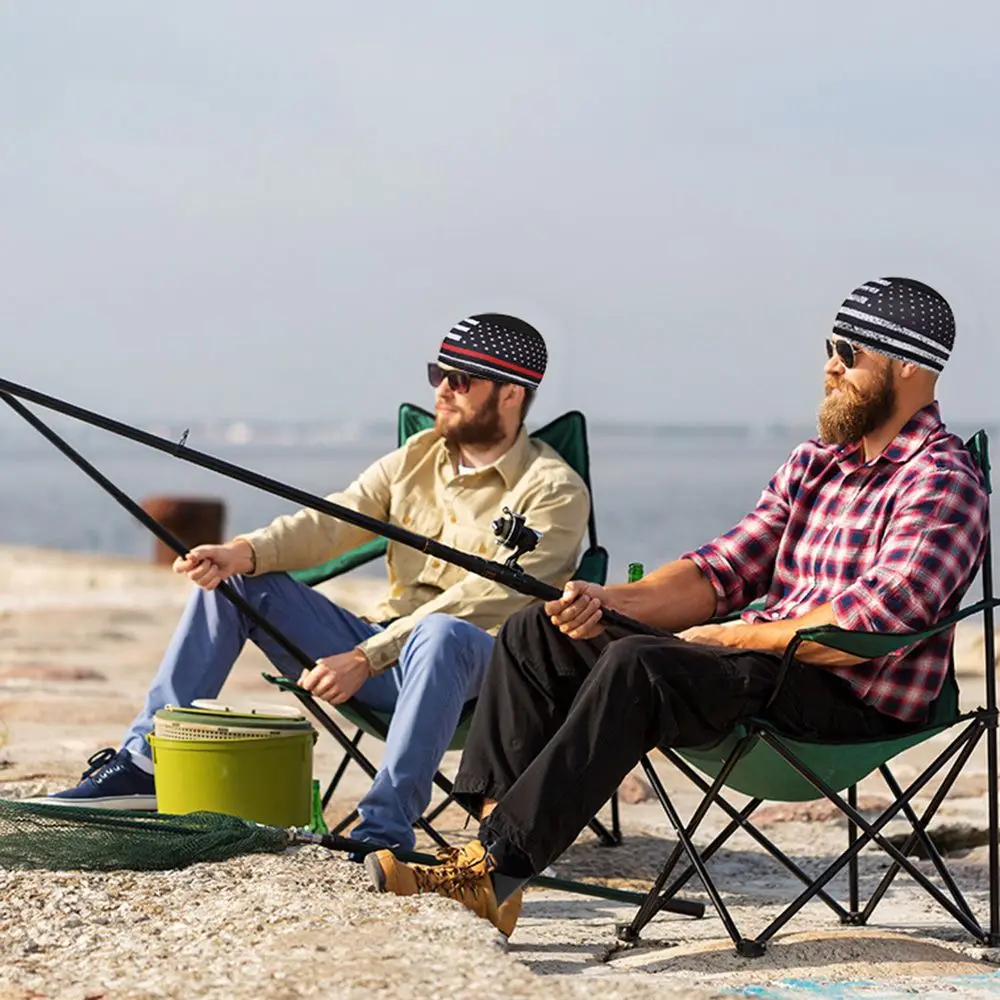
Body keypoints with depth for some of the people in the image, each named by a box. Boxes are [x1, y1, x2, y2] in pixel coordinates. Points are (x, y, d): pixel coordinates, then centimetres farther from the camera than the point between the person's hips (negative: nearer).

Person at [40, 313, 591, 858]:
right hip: (378, 647, 7)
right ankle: (143, 764, -5)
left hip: (478, 671, -7)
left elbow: (483, 602, -19)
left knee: (443, 634, -42)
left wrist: (364, 659, -24)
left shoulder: (554, 490, -9)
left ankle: (385, 829, -39)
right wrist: (245, 551, -20)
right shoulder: (417, 457, 13)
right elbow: (331, 521, 1)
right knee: (235, 580, -3)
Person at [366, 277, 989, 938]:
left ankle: (495, 869, -33)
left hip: (854, 703, -9)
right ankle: (493, 831, -13)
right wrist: (609, 603, -5)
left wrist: (732, 637, -15)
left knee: (636, 665, -33)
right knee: (537, 634, 1)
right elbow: (726, 569, 13)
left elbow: (872, 623, -22)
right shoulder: (817, 462, 19)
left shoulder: (942, 485, -10)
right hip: (766, 669, 10)